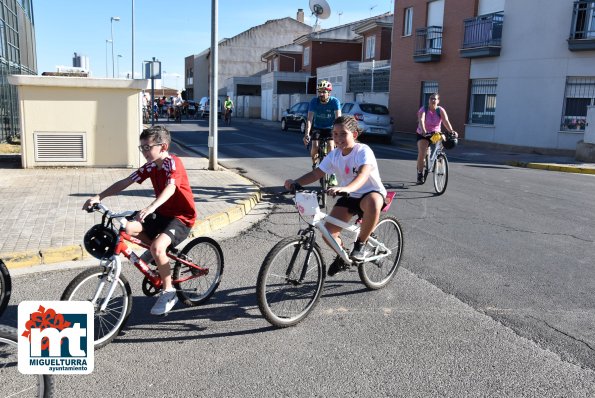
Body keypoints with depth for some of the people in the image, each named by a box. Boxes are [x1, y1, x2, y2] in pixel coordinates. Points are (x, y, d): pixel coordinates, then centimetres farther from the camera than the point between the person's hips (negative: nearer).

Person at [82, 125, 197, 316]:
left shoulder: (173, 163, -18)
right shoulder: (150, 167, 4)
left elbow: (170, 188, -37)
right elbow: (124, 182, 0)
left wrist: (151, 207, -54)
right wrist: (98, 197, -11)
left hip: (181, 217, -8)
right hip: (162, 213, 8)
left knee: (158, 246, -30)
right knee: (128, 228, -11)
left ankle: (168, 292, -11)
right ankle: (159, 254, 14)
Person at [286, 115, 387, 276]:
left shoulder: (363, 151, -21)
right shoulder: (334, 155, -4)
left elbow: (363, 175, -39)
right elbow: (316, 173, -4)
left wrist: (345, 188, -59)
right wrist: (295, 182, -21)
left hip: (371, 192, -5)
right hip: (348, 197, 5)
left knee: (373, 203, -43)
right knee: (328, 232, -12)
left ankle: (361, 243, -18)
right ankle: (342, 257, 22)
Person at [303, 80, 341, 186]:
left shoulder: (335, 102, -20)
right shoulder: (314, 101, -17)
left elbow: (338, 118, -29)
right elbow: (310, 119, -24)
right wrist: (307, 134, -37)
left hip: (330, 129, -1)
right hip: (317, 128, 1)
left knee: (331, 147, -21)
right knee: (315, 147, -20)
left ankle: (333, 175, -10)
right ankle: (314, 163, 13)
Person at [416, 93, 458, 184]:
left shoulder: (440, 110, -10)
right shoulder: (423, 109, -15)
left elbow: (446, 121, -24)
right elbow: (421, 120, -33)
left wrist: (451, 131, -42)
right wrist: (423, 131, -51)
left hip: (436, 133, 3)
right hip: (423, 135, -3)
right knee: (422, 153, -19)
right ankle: (420, 174, -6)